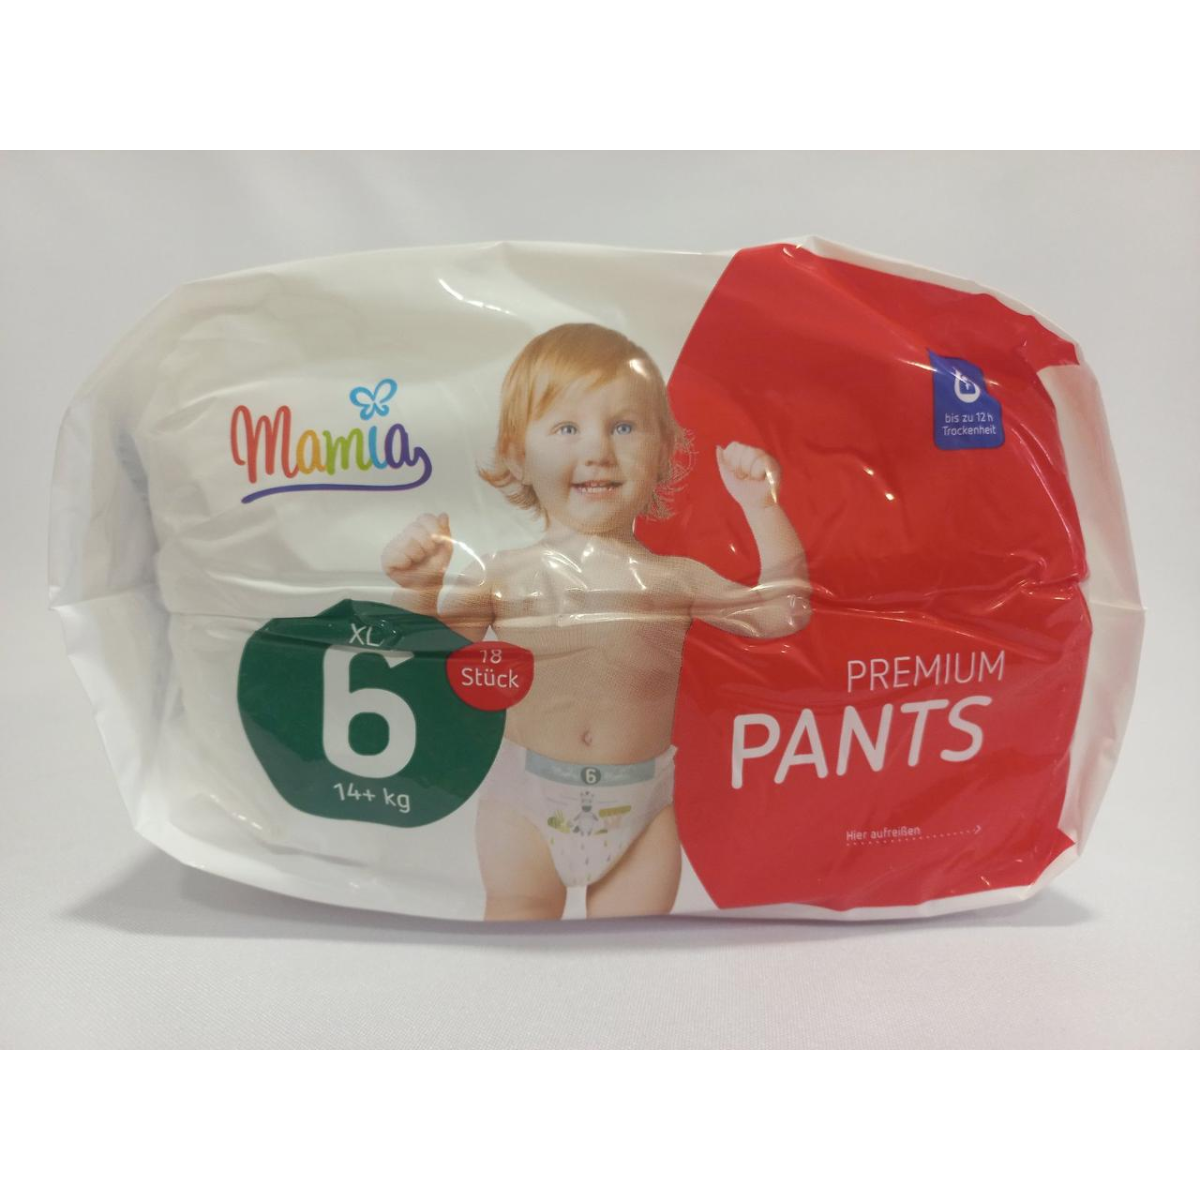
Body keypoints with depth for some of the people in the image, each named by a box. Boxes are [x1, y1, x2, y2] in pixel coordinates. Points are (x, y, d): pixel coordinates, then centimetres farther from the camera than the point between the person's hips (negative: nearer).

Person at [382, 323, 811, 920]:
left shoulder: (673, 577, -1)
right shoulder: (501, 573, -4)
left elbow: (783, 612, -2)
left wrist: (762, 508, -7)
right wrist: (417, 587, -19)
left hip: (641, 804, 1)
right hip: (527, 802, 0)